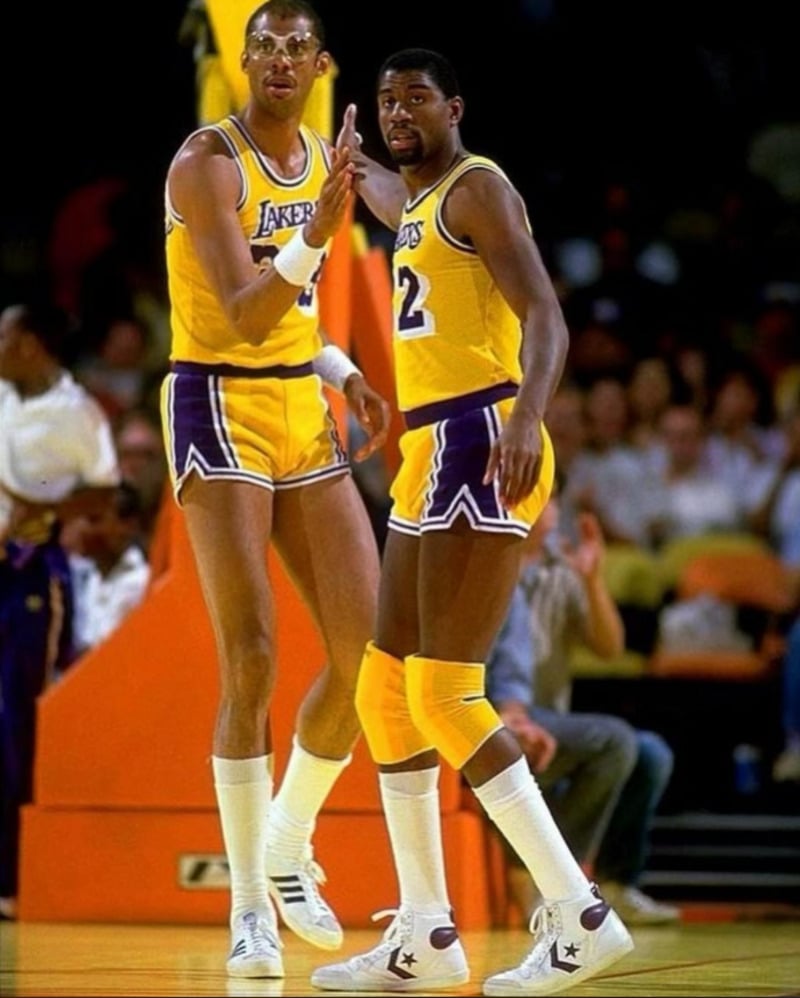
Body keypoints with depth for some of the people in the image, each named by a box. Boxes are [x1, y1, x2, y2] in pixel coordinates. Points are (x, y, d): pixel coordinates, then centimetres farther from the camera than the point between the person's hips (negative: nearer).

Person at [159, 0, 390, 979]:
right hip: (219, 407, -7)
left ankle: (288, 845, 22)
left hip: (302, 408, 7)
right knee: (251, 662, -12)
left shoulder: (323, 161, 10)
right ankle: (249, 906, -3)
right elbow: (243, 316, -23)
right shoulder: (207, 163, -13)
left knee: (369, 650, 0)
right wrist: (315, 233, -34)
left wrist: (344, 374, 7)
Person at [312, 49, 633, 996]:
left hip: (480, 450, -10)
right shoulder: (417, 203, 19)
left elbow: (544, 315, -21)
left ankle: (580, 914, -14)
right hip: (432, 456, 10)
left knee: (445, 693, -15)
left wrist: (527, 415, -35)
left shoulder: (477, 188, -8)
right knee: (386, 690, 10)